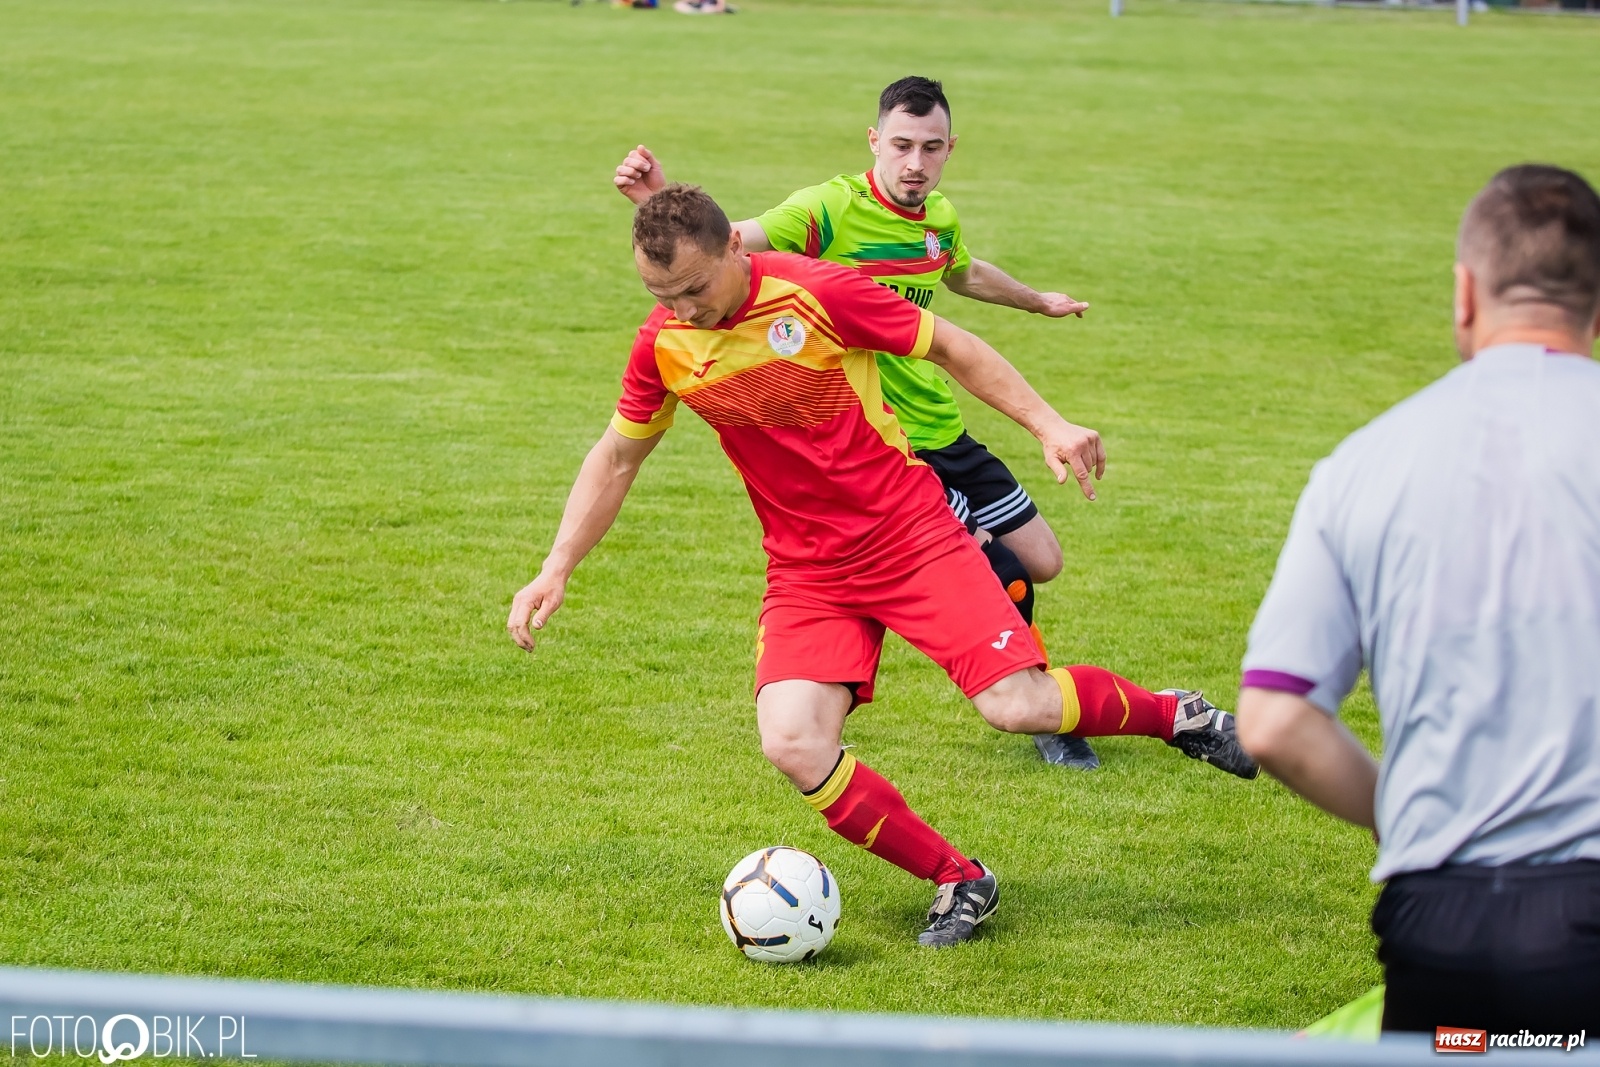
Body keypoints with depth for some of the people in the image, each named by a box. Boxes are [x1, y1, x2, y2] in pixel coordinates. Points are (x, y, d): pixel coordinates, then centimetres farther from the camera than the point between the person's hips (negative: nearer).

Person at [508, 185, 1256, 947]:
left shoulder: (817, 294, -17)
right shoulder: (662, 347, -4)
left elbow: (949, 347, -4)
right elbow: (616, 457, 12)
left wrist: (1048, 425, -9)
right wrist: (556, 570, 5)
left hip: (910, 534, -4)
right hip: (805, 571, 4)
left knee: (1016, 706, -17)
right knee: (792, 745, -18)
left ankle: (1171, 714, 15)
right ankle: (958, 881, 0)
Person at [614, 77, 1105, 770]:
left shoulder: (939, 219, 4)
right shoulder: (832, 208, -19)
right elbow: (729, 242, -31)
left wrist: (1039, 301, 45)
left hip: (945, 433, 8)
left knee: (1041, 561, 13)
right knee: (1008, 580, -9)